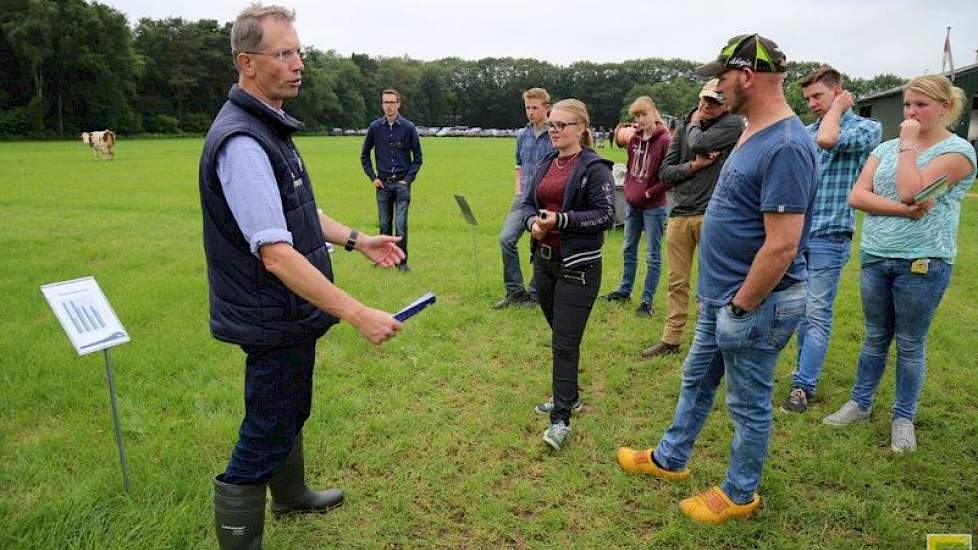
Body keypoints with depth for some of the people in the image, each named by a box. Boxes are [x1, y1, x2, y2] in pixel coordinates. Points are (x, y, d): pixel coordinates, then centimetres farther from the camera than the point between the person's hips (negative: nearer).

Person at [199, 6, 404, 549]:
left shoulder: (268, 126, 8)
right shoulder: (242, 142, -26)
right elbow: (277, 255, -31)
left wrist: (356, 239, 15)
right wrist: (359, 314, -30)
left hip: (287, 316, 11)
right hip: (272, 320, -11)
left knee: (289, 412, 28)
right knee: (264, 437, 2)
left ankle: (290, 493, 51)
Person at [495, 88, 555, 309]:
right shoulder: (522, 135, 10)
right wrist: (517, 195, 10)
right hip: (524, 199, 5)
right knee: (506, 238, -7)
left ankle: (535, 293, 19)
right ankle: (514, 291, 5)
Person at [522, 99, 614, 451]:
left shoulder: (595, 168, -9)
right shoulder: (546, 165, 12)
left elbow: (605, 215, -14)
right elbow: (528, 203, 15)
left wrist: (561, 220, -22)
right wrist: (533, 221, -8)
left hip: (578, 266, -7)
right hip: (544, 260, 7)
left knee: (565, 342, -6)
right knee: (560, 335, 17)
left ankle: (561, 419, 1)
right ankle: (569, 395, 33)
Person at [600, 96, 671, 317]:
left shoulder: (664, 140, -14)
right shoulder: (635, 138, 5)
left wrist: (649, 193, -13)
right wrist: (628, 187, 5)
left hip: (653, 206, -7)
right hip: (632, 203, 7)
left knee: (653, 255, 4)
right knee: (628, 249, 18)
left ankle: (646, 300, 11)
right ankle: (624, 290, 33)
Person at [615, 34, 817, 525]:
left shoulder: (785, 147, -24)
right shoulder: (752, 134, 8)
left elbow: (782, 247, -28)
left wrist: (740, 305, -18)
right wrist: (719, 293, 16)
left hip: (753, 304, -10)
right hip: (723, 297, 10)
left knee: (749, 404, 10)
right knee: (696, 382, 23)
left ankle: (739, 495, 31)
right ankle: (669, 459, 42)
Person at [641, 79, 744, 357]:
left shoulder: (733, 124, 1)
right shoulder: (684, 128, 15)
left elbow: (699, 145, -15)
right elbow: (665, 173, 9)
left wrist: (694, 124, 7)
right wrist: (695, 165, -8)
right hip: (679, 214, 5)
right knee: (677, 282, 9)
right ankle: (671, 339, 18)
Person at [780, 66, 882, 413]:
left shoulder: (867, 128, -3)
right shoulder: (805, 132, 13)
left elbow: (828, 140, -24)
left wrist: (838, 107, -5)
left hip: (829, 235, -6)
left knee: (817, 313, -5)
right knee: (801, 310, 13)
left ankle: (803, 385, 0)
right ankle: (807, 369, 26)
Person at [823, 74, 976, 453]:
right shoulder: (887, 148, 9)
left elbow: (910, 191, -21)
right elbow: (857, 196, -4)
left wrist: (908, 143, -11)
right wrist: (905, 210, -17)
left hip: (923, 263, -4)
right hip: (874, 257, 4)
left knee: (910, 344, 7)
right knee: (875, 338, 16)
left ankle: (904, 418, 22)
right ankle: (860, 403, 28)